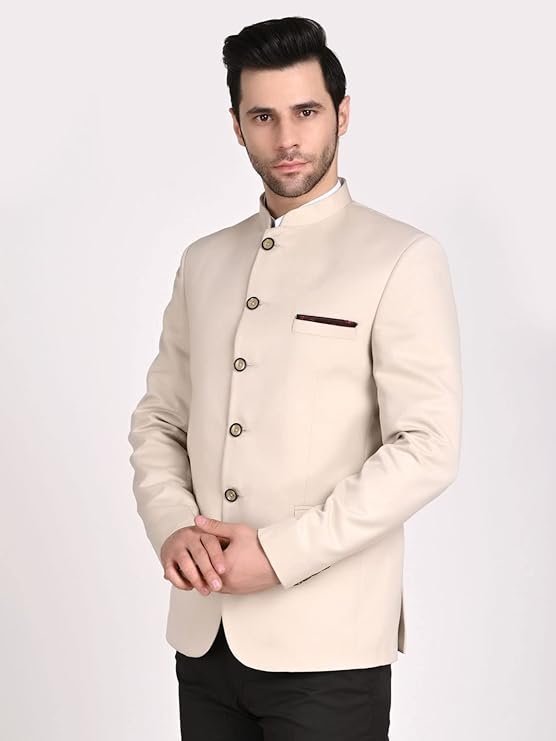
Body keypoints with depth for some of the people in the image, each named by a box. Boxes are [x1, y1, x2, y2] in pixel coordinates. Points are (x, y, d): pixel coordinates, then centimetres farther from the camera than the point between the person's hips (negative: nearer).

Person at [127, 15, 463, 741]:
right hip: (204, 633, 5)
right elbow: (157, 422, 12)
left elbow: (427, 450, -12)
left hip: (326, 643, -4)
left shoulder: (402, 258, -5)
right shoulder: (204, 261, 11)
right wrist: (172, 527, -6)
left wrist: (281, 553, -15)